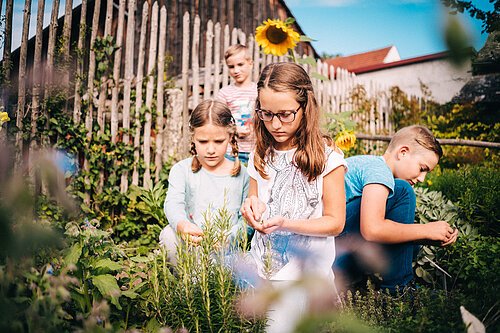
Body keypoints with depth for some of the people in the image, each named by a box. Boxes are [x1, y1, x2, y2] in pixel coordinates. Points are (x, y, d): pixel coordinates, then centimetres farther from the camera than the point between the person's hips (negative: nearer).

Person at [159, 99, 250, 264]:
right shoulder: (182, 170, 2)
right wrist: (181, 224, -38)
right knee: (169, 234, -28)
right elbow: (173, 203, -15)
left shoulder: (241, 174, 6)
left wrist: (231, 235, -14)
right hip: (190, 244, 1)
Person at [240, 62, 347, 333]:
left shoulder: (327, 157, -10)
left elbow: (335, 223, -8)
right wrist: (253, 208, -10)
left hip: (303, 272, -4)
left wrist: (285, 224, -22)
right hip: (262, 264, 5)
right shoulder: (260, 157, 5)